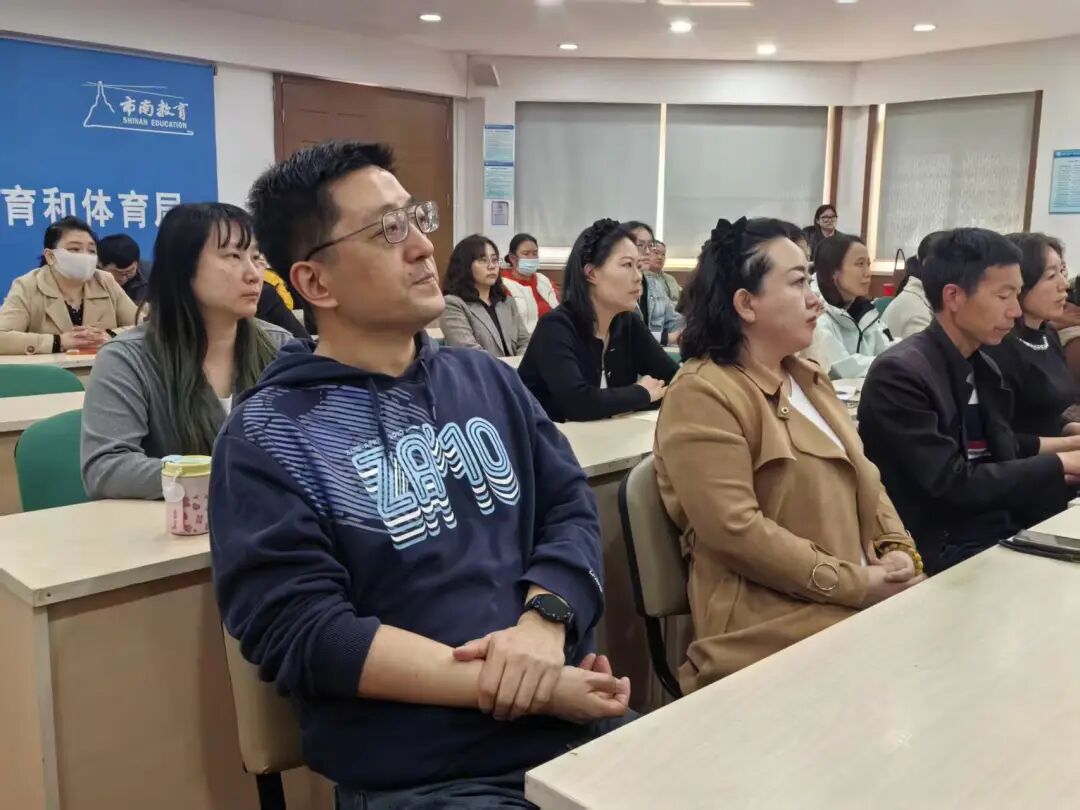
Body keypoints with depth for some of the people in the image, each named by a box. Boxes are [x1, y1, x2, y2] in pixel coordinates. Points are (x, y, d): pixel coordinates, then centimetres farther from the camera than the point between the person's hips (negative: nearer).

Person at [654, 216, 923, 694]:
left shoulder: (809, 379, 17)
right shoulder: (702, 395, -13)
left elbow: (863, 477, 17)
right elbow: (736, 530, -20)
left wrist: (898, 550, -2)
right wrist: (856, 585, -17)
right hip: (776, 621, -8)